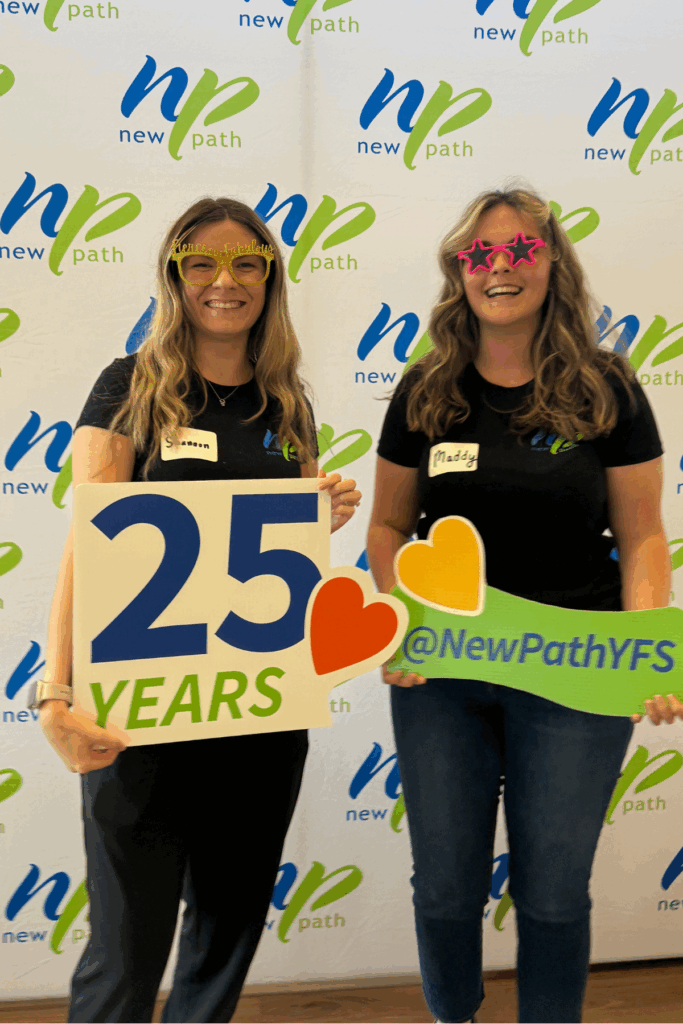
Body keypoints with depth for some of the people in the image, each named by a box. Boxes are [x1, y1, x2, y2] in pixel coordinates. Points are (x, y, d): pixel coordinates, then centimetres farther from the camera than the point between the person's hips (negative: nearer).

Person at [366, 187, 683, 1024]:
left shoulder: (606, 390, -2)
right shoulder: (425, 393, 2)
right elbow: (389, 526, 7)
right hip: (439, 672, 2)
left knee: (553, 891, 10)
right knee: (445, 886, 13)